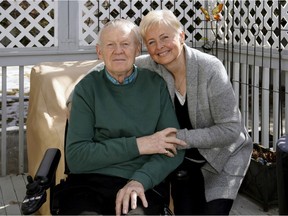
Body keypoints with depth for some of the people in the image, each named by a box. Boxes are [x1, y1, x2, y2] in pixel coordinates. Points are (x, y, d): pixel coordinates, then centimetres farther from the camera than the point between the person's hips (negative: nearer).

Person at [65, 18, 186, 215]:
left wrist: (140, 180, -15)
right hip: (90, 183, 0)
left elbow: (175, 149, 3)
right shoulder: (88, 88, 4)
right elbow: (75, 157, -3)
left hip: (144, 184, 0)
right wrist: (137, 145, -10)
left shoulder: (156, 85, 7)